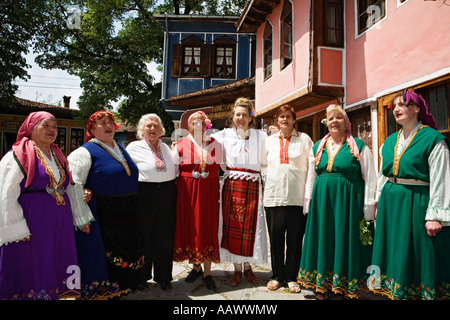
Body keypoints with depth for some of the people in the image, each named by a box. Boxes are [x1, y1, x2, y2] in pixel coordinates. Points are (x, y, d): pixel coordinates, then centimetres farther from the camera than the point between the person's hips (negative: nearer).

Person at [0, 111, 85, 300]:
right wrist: (19, 231, -14)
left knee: (57, 272, 11)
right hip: (32, 225, -6)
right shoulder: (17, 156, -5)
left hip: (61, 225, 6)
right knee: (31, 269, 3)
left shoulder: (58, 156, 14)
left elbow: (69, 190, 21)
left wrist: (80, 219, 16)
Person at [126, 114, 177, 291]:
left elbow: (174, 170, 20)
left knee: (165, 238, 9)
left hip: (167, 195, 3)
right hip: (144, 195, -3)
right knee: (143, 238, 7)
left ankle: (164, 277, 24)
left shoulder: (166, 147, 12)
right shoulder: (134, 147, 0)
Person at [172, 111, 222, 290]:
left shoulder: (214, 143, 8)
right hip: (187, 191, 0)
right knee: (189, 227, 6)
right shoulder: (181, 145, 4)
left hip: (209, 191, 0)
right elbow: (174, 170, 8)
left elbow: (221, 166, 11)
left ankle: (207, 272, 12)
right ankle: (196, 267, 26)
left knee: (208, 227, 1)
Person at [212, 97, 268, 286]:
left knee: (250, 227, 1)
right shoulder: (225, 135, 8)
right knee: (232, 226, 1)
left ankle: (248, 267, 19)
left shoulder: (261, 136, 8)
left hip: (253, 187, 0)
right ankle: (237, 269, 15)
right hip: (231, 186, 0)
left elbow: (265, 163, 11)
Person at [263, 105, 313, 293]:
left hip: (297, 198, -2)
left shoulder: (304, 139, 5)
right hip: (273, 197, 2)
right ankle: (277, 276, 23)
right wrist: (267, 184, 10)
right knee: (275, 239, 9)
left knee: (295, 239, 5)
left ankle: (292, 277, 20)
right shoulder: (269, 140, 13)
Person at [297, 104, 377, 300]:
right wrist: (308, 206, 10)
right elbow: (311, 178, 14)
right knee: (323, 241, 9)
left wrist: (368, 210, -8)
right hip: (321, 201, 4)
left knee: (346, 243, 3)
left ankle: (349, 289, 20)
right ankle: (322, 286, 23)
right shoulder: (318, 147, 12)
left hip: (349, 202, -3)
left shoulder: (359, 146, 1)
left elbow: (370, 179, -3)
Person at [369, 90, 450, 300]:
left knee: (418, 256, 2)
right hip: (390, 204, 6)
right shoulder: (389, 142, 10)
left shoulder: (433, 139, -8)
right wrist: (380, 203, 13)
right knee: (395, 252, 12)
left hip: (417, 203, -6)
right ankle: (396, 291, 26)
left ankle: (423, 292, 19)